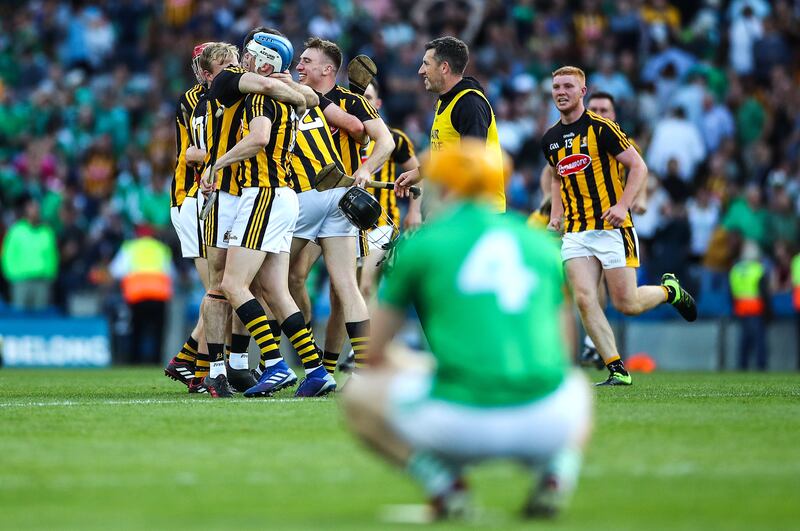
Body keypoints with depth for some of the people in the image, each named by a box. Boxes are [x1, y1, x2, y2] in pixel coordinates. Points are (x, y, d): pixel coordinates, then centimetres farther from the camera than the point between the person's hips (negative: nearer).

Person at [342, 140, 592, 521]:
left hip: (455, 426, -3)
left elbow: (375, 353, 15)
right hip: (545, 424, 3)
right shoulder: (543, 243, 19)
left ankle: (440, 478, -1)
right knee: (577, 388, 39)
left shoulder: (420, 243, 10)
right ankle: (557, 469, 6)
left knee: (358, 395, 24)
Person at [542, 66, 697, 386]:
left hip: (611, 228, -5)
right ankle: (617, 371, -7)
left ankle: (670, 290, 28)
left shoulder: (601, 128, -9)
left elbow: (638, 166, -7)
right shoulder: (550, 139, 10)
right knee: (584, 300, -12)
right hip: (575, 232, 5)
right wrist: (556, 215, 13)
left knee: (627, 305, -4)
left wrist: (622, 205, -19)